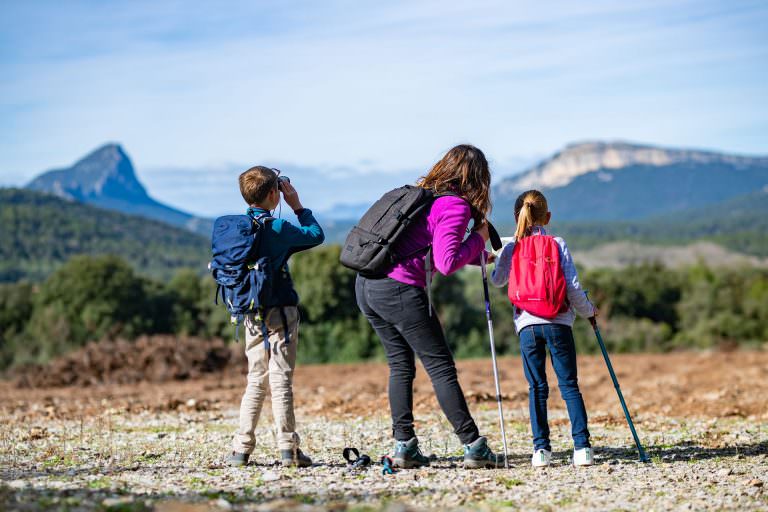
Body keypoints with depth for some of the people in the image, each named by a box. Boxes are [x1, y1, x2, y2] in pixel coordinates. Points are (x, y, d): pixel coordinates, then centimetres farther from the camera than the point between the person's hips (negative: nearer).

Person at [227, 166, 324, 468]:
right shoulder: (276, 228, -14)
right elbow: (316, 236, -2)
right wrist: (297, 206, 4)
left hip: (251, 314, 6)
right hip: (280, 312, -5)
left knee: (256, 381, 12)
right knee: (281, 380, -4)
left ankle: (241, 449, 10)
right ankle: (288, 449, -5)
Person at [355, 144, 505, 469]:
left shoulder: (420, 193, 19)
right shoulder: (456, 206, -6)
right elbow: (446, 263, -17)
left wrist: (476, 255, 32)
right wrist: (478, 239, -2)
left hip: (366, 285, 8)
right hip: (400, 290, -8)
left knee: (400, 365, 16)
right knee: (440, 367, 0)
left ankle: (404, 446, 12)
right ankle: (474, 447, 3)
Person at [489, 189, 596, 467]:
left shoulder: (510, 248, 5)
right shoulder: (558, 244, 2)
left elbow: (497, 281, 19)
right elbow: (572, 287, -1)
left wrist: (490, 262, 38)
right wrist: (587, 310, 15)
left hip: (527, 325, 1)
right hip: (558, 323, -1)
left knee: (536, 387, 7)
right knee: (569, 385, 4)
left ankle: (541, 447, 1)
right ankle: (582, 446, -2)